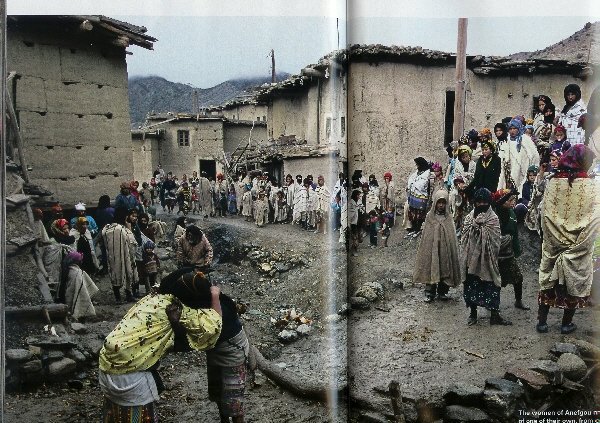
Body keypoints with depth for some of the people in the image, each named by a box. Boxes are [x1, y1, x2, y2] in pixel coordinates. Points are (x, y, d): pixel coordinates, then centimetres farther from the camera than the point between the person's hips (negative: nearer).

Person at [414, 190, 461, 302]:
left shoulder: (449, 218, 3)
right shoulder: (429, 217, -1)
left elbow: (452, 237, 3)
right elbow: (425, 236, -1)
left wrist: (452, 249, -4)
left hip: (446, 249, 2)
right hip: (431, 249, -2)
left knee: (445, 270, 8)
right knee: (431, 270, 1)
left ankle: (442, 292, 23)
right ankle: (429, 293, 12)